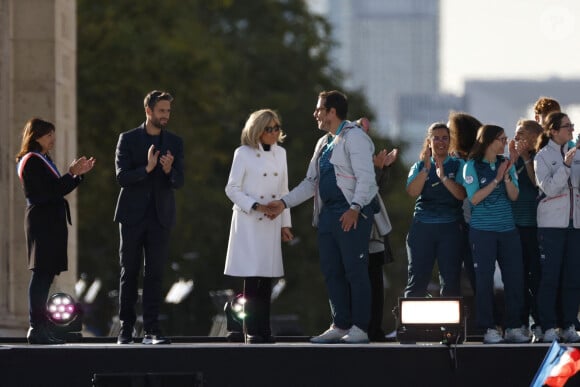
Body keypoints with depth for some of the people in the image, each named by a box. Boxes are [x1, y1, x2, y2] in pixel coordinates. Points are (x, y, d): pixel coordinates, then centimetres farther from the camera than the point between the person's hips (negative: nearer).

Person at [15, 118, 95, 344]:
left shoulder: (43, 161, 21)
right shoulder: (31, 161, -10)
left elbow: (57, 190, 20)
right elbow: (50, 191, -17)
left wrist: (79, 174, 13)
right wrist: (73, 174, -13)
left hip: (50, 223, 10)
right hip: (42, 222, -10)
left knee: (45, 274, 7)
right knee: (42, 273, -11)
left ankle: (40, 328, 8)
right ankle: (37, 328, -13)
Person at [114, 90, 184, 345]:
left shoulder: (174, 143, 7)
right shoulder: (128, 139, 0)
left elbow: (179, 182, 1)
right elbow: (122, 177, -8)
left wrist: (169, 170, -21)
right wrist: (147, 168, -23)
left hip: (160, 216, 2)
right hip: (133, 215, -2)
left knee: (155, 274, -1)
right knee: (129, 272, 3)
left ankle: (151, 329, -1)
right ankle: (126, 328, 8)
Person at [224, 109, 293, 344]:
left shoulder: (280, 153, 12)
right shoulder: (244, 154, -4)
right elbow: (232, 189, -4)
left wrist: (285, 223, 13)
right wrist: (256, 206, -14)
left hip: (271, 224, 5)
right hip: (249, 223, -5)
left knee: (266, 278, 4)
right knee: (252, 278, -8)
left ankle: (264, 331, 7)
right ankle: (252, 331, -5)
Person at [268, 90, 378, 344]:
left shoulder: (354, 137, -7)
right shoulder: (324, 143, 21)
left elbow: (366, 177, -17)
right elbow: (311, 182, 25)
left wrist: (355, 208, -28)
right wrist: (284, 202, 17)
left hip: (352, 215, -9)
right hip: (328, 213, 9)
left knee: (355, 271, -8)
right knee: (331, 272, 7)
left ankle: (360, 329, -6)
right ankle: (340, 326, 12)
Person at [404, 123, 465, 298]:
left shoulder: (458, 165, 9)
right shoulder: (419, 166, 13)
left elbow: (462, 194, -5)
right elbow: (412, 192, -4)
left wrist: (443, 177, -16)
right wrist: (426, 169, -13)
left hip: (451, 226, -1)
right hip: (423, 226, 1)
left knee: (450, 281, -2)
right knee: (417, 279, -4)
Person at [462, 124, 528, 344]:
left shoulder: (507, 164, 8)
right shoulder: (472, 166, -2)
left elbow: (514, 196, 2)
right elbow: (474, 198, -9)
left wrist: (507, 177, -14)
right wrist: (496, 180, -13)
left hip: (507, 229, 4)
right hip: (482, 230, -4)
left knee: (515, 276, 0)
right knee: (484, 278, -3)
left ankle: (513, 327, 7)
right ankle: (489, 329, 0)